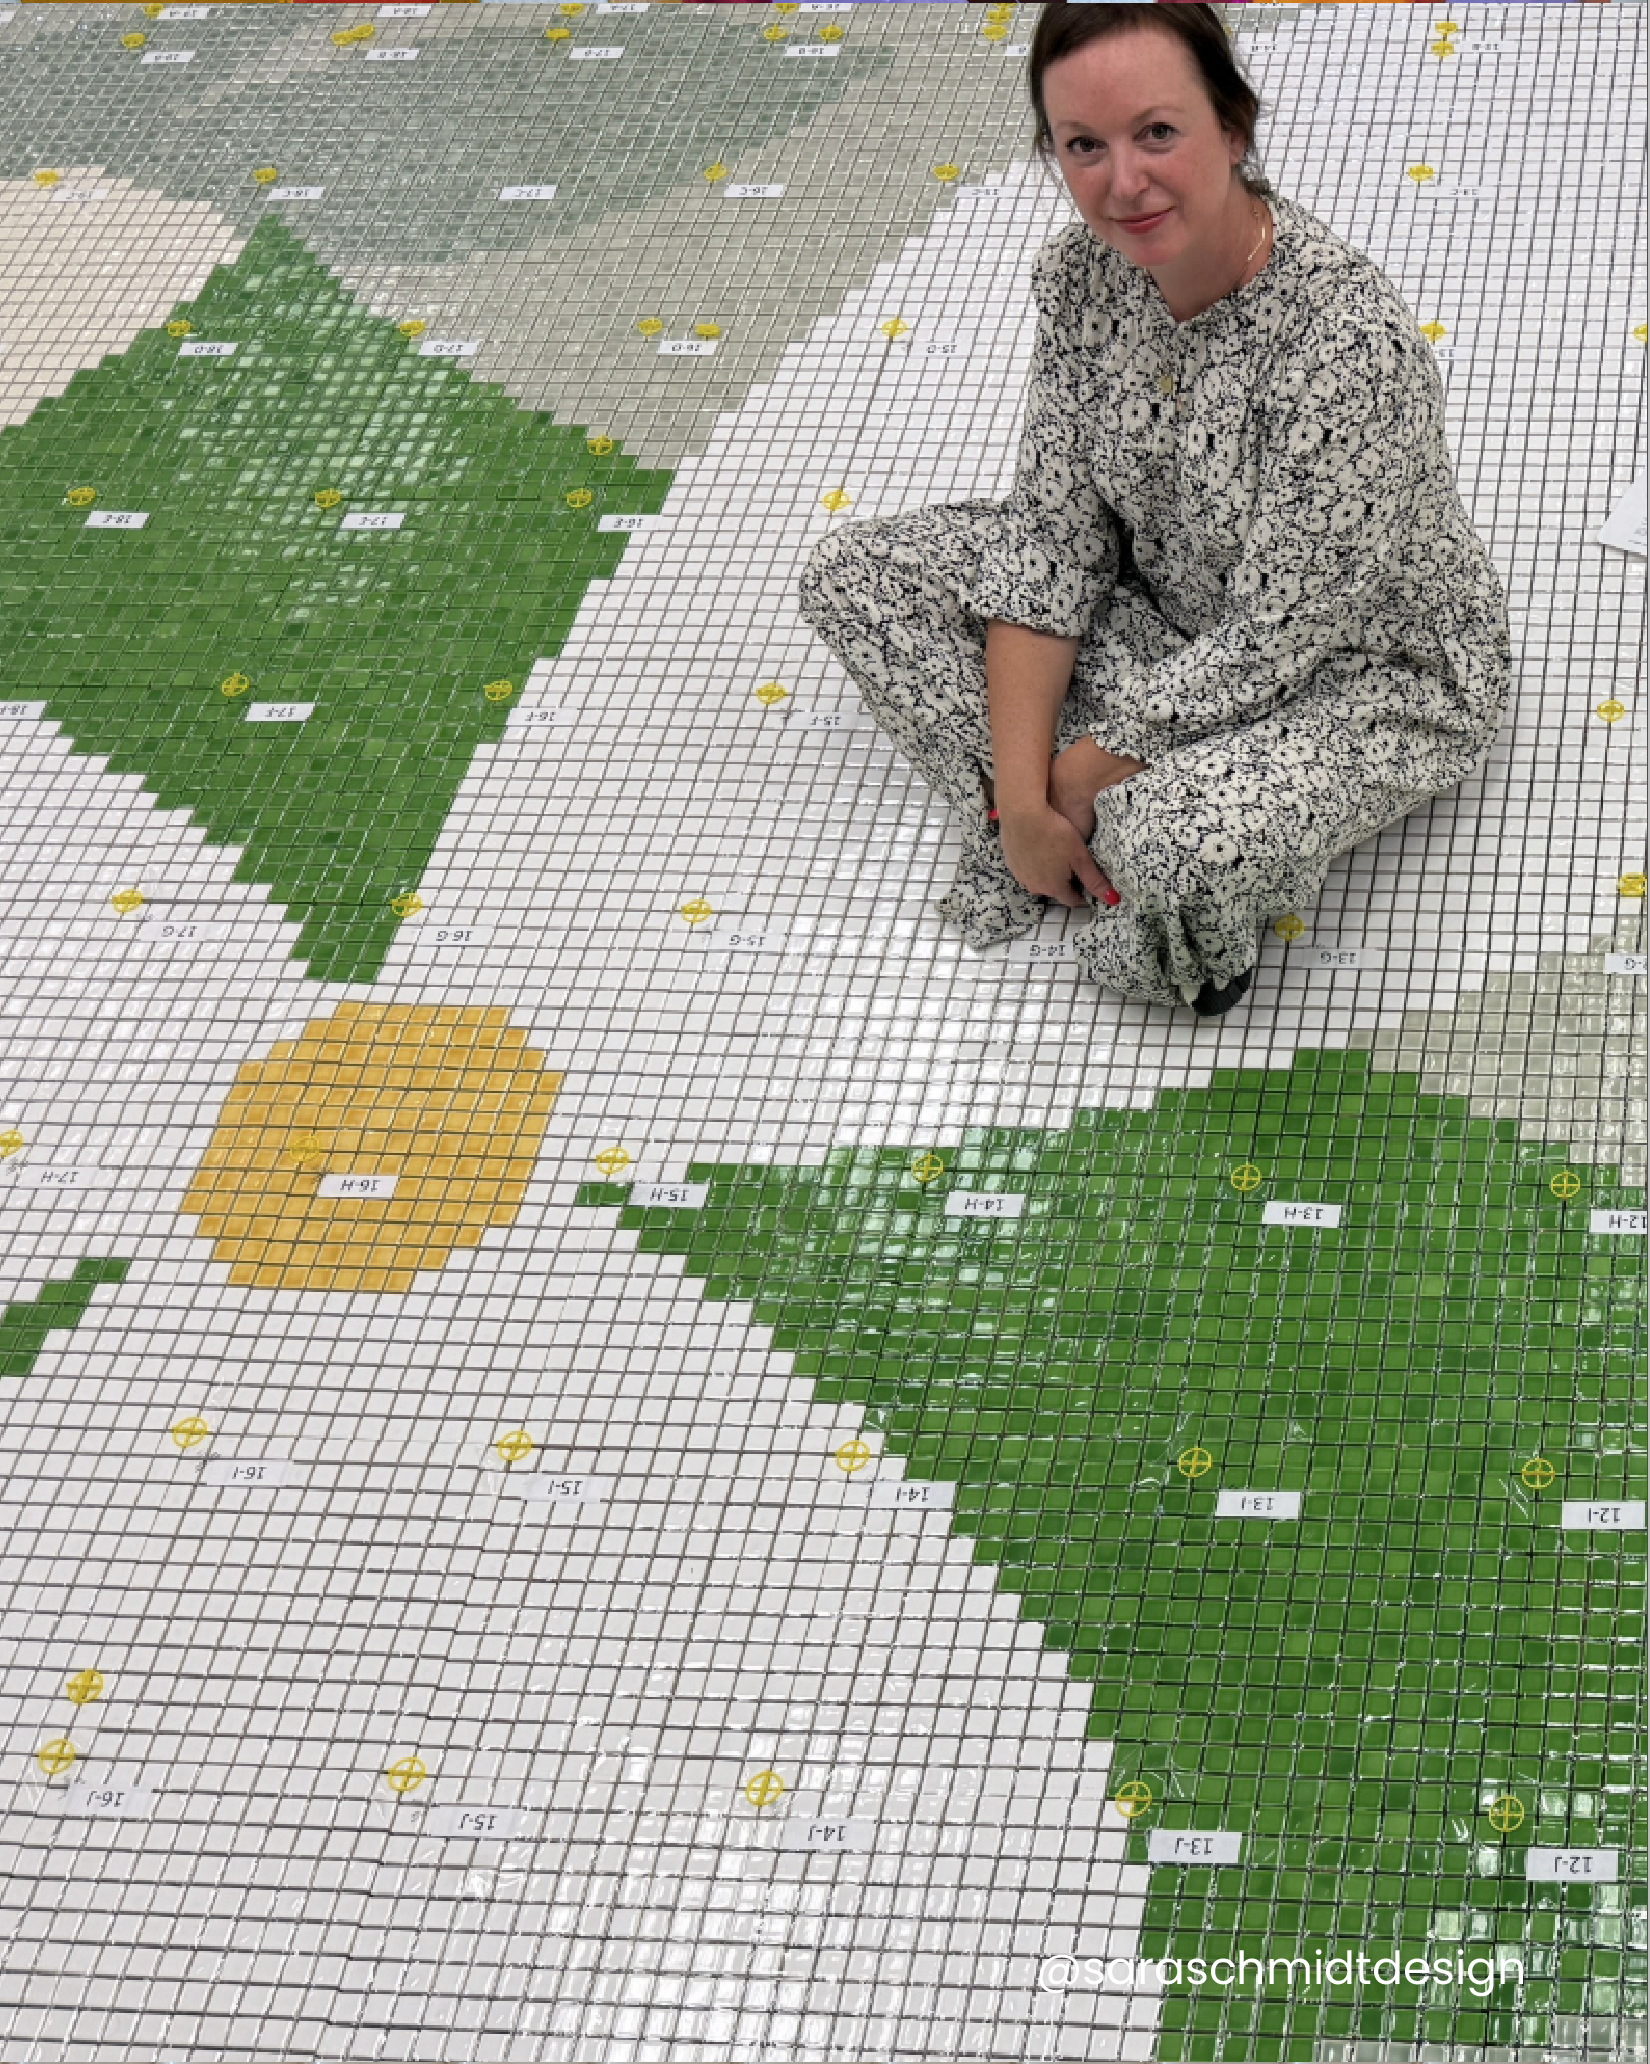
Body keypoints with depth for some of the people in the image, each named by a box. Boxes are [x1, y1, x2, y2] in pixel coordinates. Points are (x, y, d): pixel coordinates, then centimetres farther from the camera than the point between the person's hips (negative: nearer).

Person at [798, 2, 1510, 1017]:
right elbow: (1056, 534, -9)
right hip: (1171, 611, 7)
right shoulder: (1083, 273, -13)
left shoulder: (1348, 341, -35)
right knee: (854, 575, -3)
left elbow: (1278, 643, -29)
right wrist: (1021, 791, -17)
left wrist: (1074, 780, -21)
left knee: (1183, 842, -38)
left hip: (1366, 672, -7)